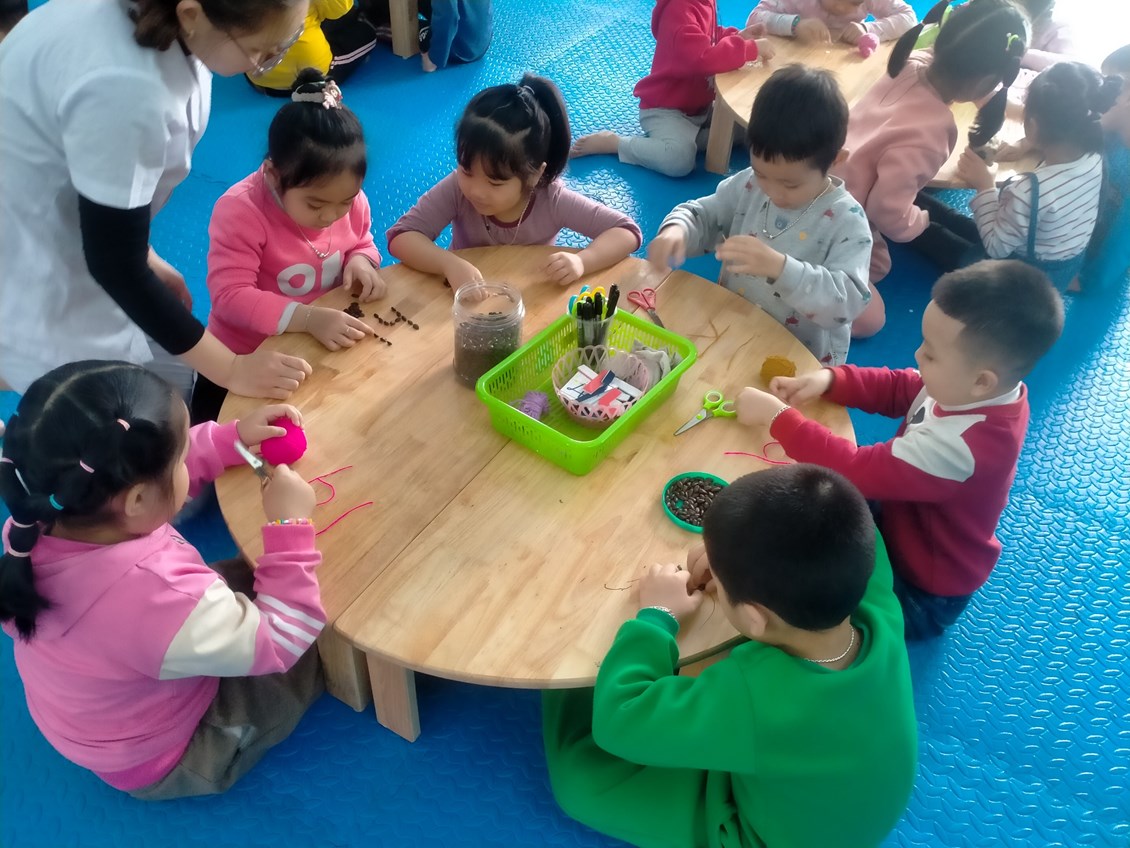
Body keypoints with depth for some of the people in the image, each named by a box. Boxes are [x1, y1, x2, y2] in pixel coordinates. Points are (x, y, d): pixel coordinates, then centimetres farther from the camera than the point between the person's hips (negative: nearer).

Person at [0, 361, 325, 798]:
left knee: (246, 575, 15)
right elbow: (281, 644, -29)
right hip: (158, 764, -6)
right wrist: (291, 526, -25)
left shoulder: (39, 525, -24)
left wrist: (232, 437, -7)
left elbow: (146, 469, -3)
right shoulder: (160, 596, -46)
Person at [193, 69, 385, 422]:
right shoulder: (240, 211, -26)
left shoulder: (346, 197, -10)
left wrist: (362, 261, -17)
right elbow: (230, 296, -30)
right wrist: (308, 318, -42)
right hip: (248, 357, -4)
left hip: (327, 347, 4)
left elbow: (363, 244, 9)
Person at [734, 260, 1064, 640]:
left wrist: (777, 416, -33)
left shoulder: (962, 443, -41)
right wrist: (828, 379, -16)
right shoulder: (990, 389, -15)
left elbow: (857, 471, -40)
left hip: (923, 594, -7)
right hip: (908, 527, 8)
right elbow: (898, 389, -1)